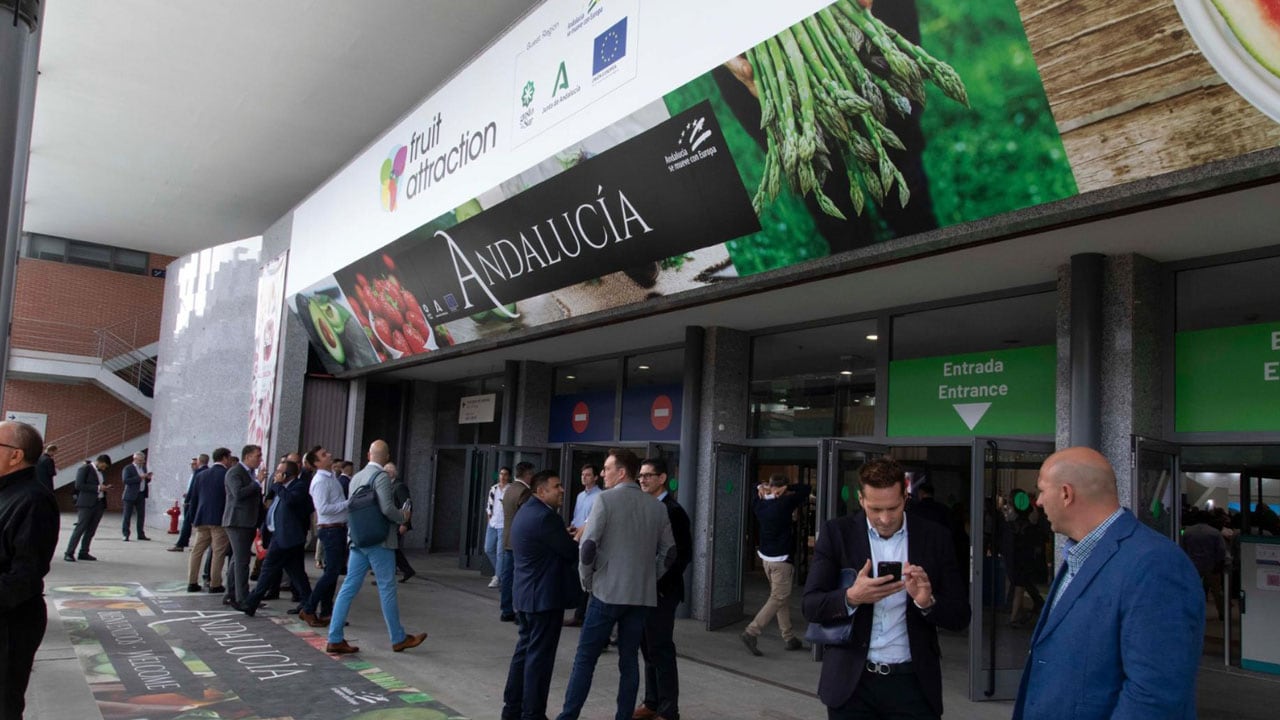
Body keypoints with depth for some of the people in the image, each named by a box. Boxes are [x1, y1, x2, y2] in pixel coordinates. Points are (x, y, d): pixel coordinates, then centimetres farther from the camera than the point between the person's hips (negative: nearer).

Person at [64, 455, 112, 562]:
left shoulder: (102, 472, 19)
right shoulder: (85, 469, -3)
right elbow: (79, 485, -12)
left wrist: (105, 488, 5)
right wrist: (97, 488, -16)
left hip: (99, 504, 7)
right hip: (86, 504, -7)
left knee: (91, 530, 6)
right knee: (80, 528, -9)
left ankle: (83, 553, 12)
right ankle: (69, 553, -6)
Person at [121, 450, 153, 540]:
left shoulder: (144, 468, 15)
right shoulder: (128, 468, -5)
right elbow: (126, 480, -18)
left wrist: (148, 478, 0)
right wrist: (139, 477, -22)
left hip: (141, 495, 6)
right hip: (131, 495, -6)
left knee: (141, 515, 6)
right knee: (127, 515, -1)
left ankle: (141, 534, 12)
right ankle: (125, 535, 3)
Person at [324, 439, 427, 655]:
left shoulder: (356, 478, 11)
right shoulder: (381, 477, -13)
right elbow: (387, 508, -22)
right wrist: (403, 516, -3)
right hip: (379, 540, -7)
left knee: (349, 587, 7)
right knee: (387, 589, 1)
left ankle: (335, 639, 6)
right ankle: (399, 638, 12)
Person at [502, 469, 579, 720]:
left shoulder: (526, 511, 13)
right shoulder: (544, 516, -20)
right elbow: (572, 552, -16)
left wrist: (569, 536, 1)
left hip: (526, 594, 10)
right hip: (544, 595, -10)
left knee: (525, 650, 17)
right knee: (540, 656, -2)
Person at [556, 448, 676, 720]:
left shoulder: (606, 499, -8)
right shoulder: (657, 507, 7)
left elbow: (588, 545, -14)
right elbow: (669, 553, 8)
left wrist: (586, 580, -1)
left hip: (607, 591, -4)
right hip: (642, 595, 4)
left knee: (585, 658, 4)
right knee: (629, 659, 11)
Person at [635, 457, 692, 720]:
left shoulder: (673, 510, -13)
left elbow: (684, 554, -15)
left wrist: (659, 583, -18)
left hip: (661, 591, -7)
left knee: (661, 650, -1)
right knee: (649, 648, 13)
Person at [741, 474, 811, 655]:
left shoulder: (760, 504, 4)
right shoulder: (785, 503, -14)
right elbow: (805, 489, -4)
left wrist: (762, 487, 8)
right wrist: (787, 490, -1)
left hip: (766, 557, 8)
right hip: (781, 558, -8)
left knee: (783, 597, 15)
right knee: (778, 598, -5)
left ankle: (789, 638, 19)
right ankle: (752, 632, -13)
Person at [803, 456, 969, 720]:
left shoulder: (935, 538, 0)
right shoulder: (836, 533, -3)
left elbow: (960, 616, 0)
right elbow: (811, 607, -7)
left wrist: (927, 602, -20)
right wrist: (851, 597, -25)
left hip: (912, 683, 0)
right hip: (851, 681, 0)